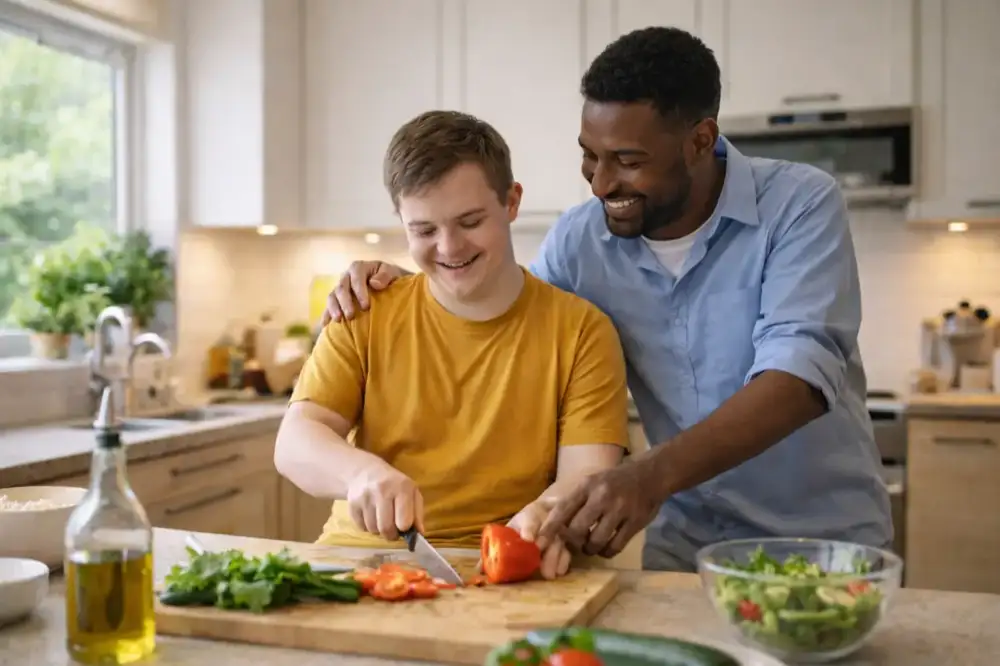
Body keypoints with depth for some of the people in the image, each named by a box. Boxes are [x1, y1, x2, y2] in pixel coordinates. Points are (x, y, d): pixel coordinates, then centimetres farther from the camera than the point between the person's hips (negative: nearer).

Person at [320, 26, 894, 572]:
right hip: (686, 541, 3)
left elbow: (800, 372, -26)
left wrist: (653, 474, -39)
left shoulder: (800, 206, -13)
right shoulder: (579, 239, -2)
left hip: (827, 539, -2)